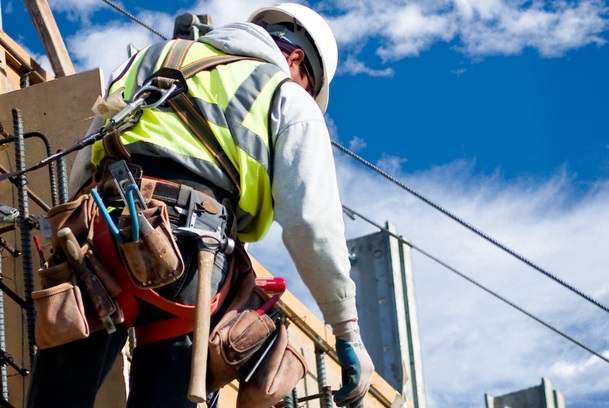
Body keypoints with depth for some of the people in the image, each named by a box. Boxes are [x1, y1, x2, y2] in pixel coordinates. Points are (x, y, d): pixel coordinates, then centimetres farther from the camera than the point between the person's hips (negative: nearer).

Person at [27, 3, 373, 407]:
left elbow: (83, 168, 25)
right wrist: (348, 331, 11)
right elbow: (311, 224, 7)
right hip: (190, 246, -3)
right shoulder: (290, 100, 19)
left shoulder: (152, 56, 32)